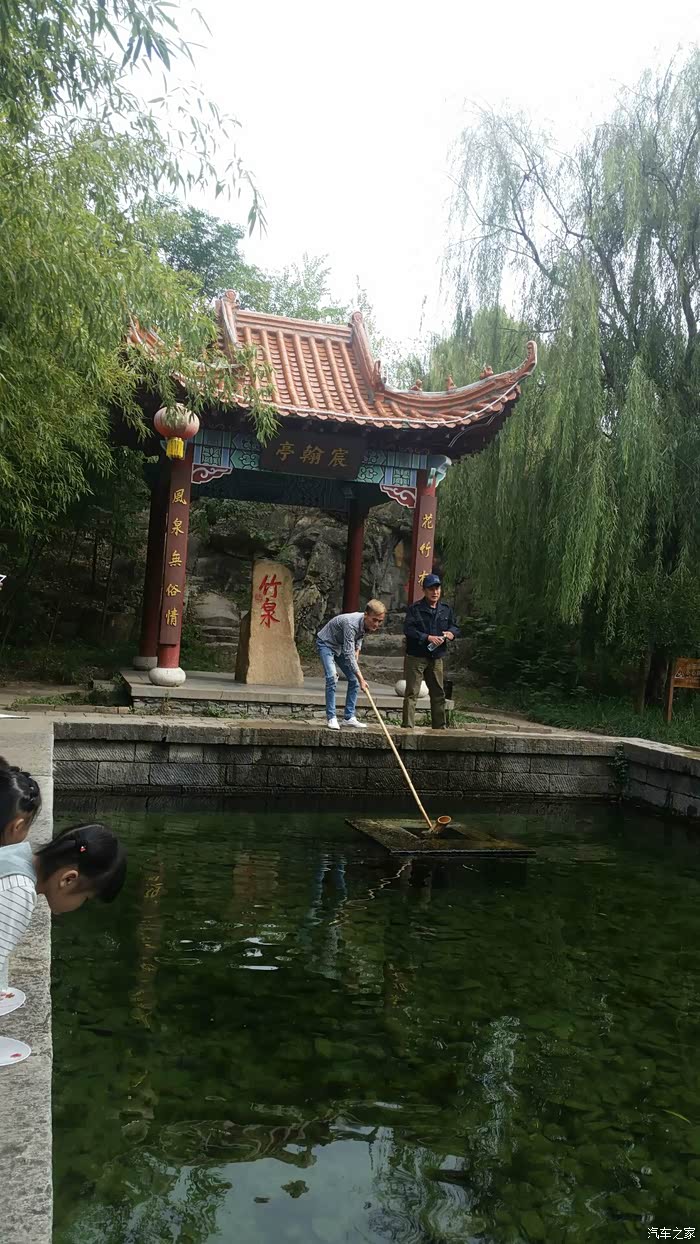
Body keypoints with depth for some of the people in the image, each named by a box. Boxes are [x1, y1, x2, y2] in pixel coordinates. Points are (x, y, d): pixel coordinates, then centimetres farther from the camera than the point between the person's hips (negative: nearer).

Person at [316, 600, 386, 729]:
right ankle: (331, 718, -16)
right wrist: (361, 679, -40)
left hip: (341, 646, 8)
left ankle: (349, 717, 6)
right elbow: (348, 654, -40)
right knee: (332, 677, -23)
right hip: (326, 644, -8)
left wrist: (357, 650, -5)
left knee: (354, 680, 0)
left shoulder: (368, 624, -14)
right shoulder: (351, 624, -39)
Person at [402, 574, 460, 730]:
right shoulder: (414, 609, -8)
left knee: (438, 693, 12)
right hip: (416, 658, -5)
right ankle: (408, 726, -4)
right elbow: (408, 629, -16)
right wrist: (428, 637, -22)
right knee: (411, 693, -6)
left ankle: (439, 727, 23)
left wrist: (451, 633, -4)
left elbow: (455, 627, 19)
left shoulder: (446, 609, 10)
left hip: (436, 658, 6)